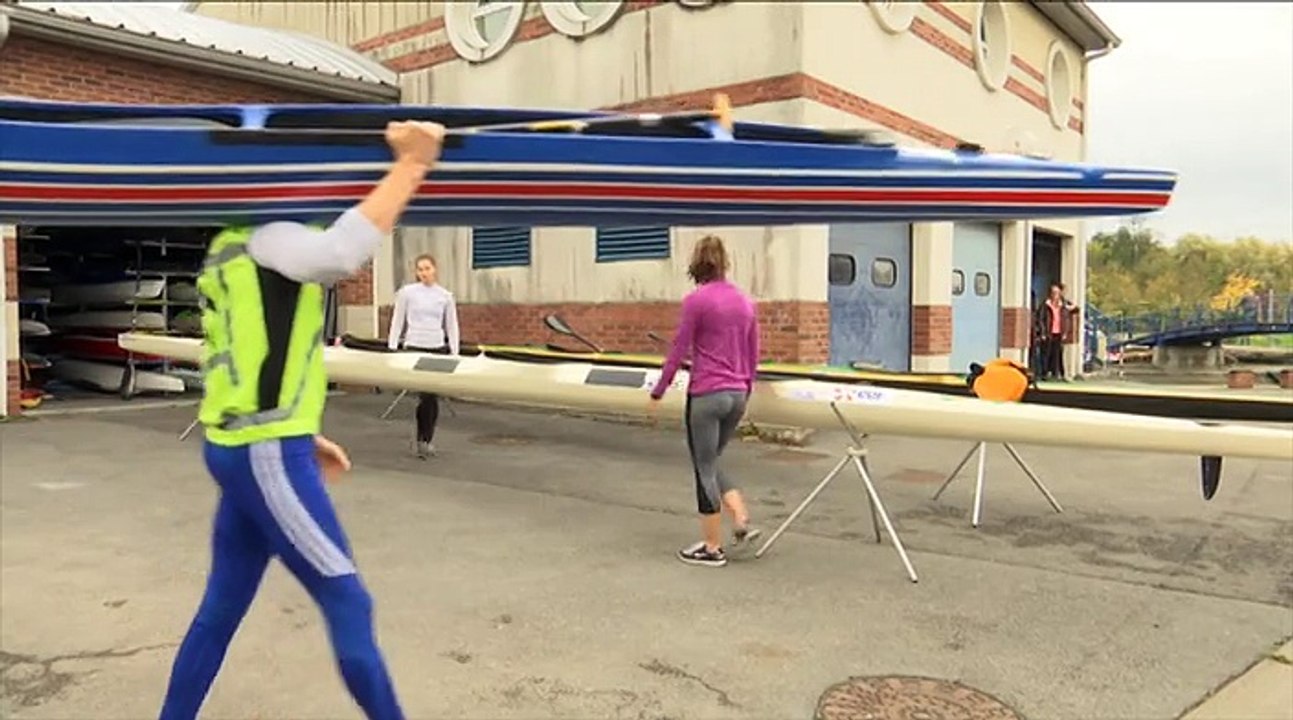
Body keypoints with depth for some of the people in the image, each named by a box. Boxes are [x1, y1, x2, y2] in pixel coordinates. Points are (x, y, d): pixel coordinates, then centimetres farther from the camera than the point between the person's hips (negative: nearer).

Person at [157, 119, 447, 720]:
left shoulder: (238, 249, 19)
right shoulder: (262, 238, -12)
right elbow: (340, 252, -36)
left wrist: (301, 437, 20)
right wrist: (410, 164, -28)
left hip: (245, 450, 10)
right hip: (266, 457, -10)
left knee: (223, 606, 19)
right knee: (347, 603, -1)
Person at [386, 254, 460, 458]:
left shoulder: (445, 296, 6)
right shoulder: (407, 292, 1)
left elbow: (452, 327, 9)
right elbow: (397, 322, 4)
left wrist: (455, 354, 2)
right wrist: (391, 349, -2)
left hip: (438, 349, 3)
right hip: (414, 348, -2)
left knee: (433, 397, 4)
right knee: (427, 396, -12)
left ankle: (426, 440, 18)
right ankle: (422, 440, 2)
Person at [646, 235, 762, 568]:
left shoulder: (696, 300, -11)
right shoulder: (745, 301, 8)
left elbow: (678, 351, -9)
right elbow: (753, 355, 13)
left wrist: (657, 394, 0)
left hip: (706, 395, -6)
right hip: (736, 395, 7)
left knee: (704, 469, 5)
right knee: (710, 463, 22)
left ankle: (713, 549, 13)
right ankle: (743, 522, 13)